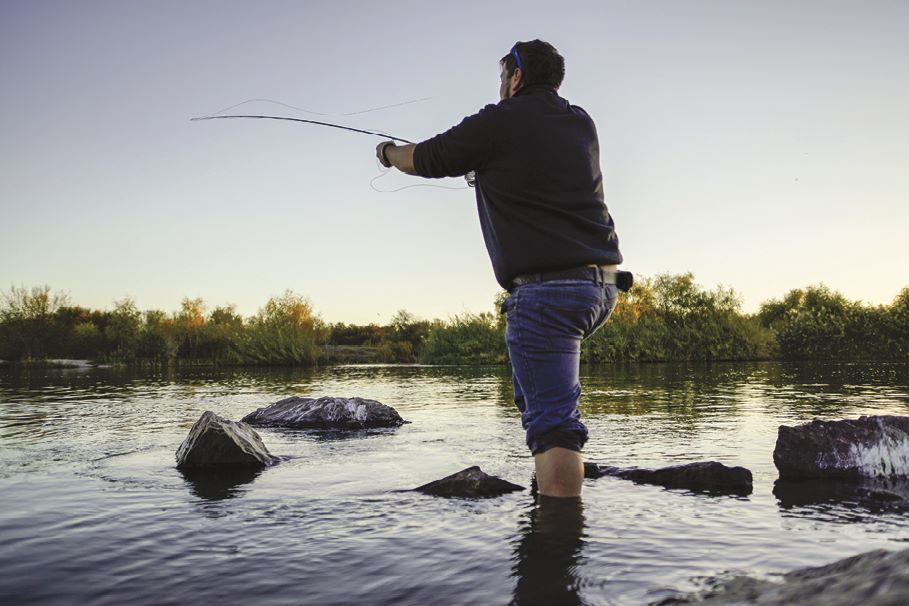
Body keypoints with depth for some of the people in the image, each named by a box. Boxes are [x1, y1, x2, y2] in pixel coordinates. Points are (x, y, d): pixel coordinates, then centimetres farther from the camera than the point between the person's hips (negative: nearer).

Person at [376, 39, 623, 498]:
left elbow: (421, 160, 10)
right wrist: (486, 169, 46)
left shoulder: (500, 122, -3)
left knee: (552, 421, -10)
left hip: (547, 287, -8)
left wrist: (388, 151, 31)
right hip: (604, 283, 8)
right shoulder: (581, 124, 16)